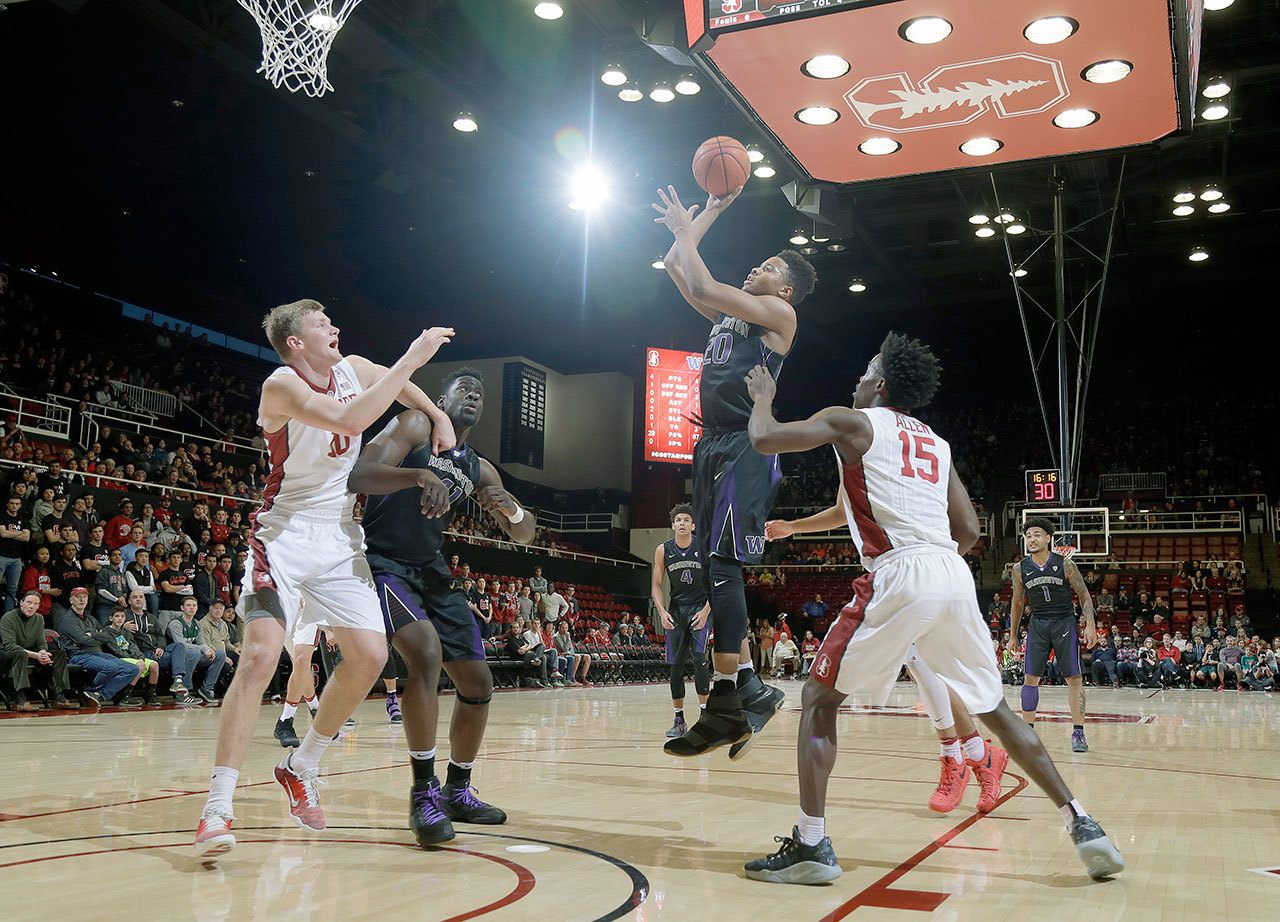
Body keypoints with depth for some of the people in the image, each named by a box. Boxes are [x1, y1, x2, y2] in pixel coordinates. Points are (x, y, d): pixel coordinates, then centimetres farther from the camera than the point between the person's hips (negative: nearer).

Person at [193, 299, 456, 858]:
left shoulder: (354, 369, 4)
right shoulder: (282, 385, -16)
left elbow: (403, 388, 25)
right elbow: (349, 419, -33)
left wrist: (440, 420, 8)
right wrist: (412, 358, -29)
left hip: (342, 537, 6)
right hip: (286, 535, -6)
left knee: (370, 656, -1)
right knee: (259, 657, -20)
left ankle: (300, 768, 18)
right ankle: (218, 807, -15)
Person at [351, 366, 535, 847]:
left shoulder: (479, 469, 10)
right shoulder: (416, 427, -8)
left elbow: (523, 536, 9)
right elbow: (360, 476, -24)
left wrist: (512, 508, -15)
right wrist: (418, 475, -43)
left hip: (431, 571, 8)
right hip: (383, 562, -8)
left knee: (478, 683, 7)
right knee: (426, 651, -31)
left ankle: (458, 790, 25)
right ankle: (424, 791, -22)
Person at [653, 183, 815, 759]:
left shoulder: (779, 314, 1)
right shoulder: (728, 314, 25)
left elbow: (702, 285, -10)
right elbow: (676, 267, 26)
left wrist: (684, 228, 3)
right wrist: (712, 210, 26)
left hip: (744, 447, -9)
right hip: (713, 446, 9)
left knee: (722, 566, -16)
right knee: (715, 570, 6)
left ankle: (725, 707, -17)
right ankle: (752, 689, 12)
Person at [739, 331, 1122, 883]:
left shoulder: (853, 422, 10)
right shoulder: (937, 444, 27)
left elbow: (764, 439, 4)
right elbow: (969, 531, 22)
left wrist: (762, 397, 24)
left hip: (899, 577, -6)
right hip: (955, 576, 6)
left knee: (819, 699, 7)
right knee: (993, 707, 21)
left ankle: (810, 846, 0)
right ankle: (1081, 824, 16)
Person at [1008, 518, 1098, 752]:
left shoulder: (1065, 564, -8)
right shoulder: (1020, 569, -1)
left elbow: (1084, 596, -1)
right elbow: (1018, 602, 11)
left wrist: (1090, 624, -13)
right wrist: (1013, 635, 13)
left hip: (1064, 623, -2)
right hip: (1038, 624, 2)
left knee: (1074, 678, -4)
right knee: (1030, 678, -1)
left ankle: (1078, 733, 2)